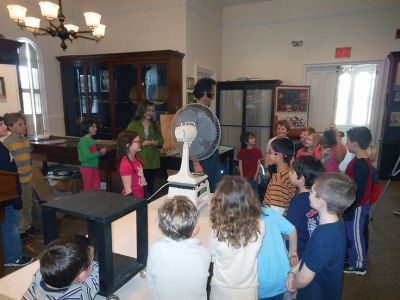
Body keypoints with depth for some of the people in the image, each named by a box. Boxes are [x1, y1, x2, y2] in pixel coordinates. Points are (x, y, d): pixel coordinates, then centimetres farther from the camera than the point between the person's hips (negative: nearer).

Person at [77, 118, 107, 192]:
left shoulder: (93, 140, 9)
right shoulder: (83, 141, -16)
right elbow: (87, 156, -24)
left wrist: (102, 151, 0)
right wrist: (100, 152, -19)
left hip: (95, 167, 7)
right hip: (87, 168, -7)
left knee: (97, 188, 14)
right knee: (88, 189, 6)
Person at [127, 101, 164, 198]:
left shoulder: (154, 126, 13)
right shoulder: (133, 125, -3)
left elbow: (161, 141, 13)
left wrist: (156, 142, -9)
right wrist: (142, 144, -19)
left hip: (153, 163, 5)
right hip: (138, 162, -4)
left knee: (150, 186, 13)